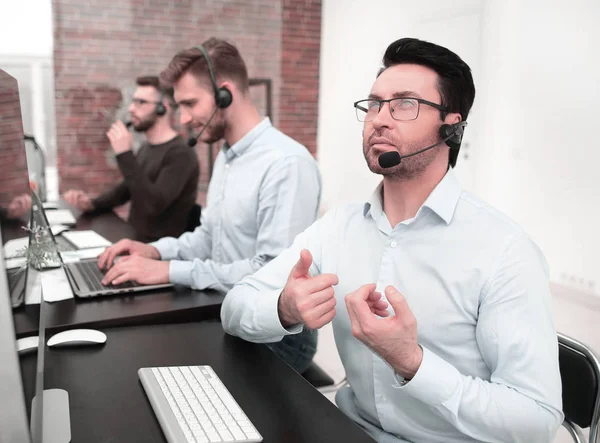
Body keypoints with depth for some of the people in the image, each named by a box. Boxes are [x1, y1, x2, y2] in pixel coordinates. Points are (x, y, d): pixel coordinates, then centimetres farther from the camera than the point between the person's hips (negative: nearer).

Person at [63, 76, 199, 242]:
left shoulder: (181, 154, -18)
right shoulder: (146, 148, 11)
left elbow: (153, 205, -29)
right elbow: (126, 188, 24)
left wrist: (125, 154, -24)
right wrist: (92, 204, 6)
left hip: (160, 248, -8)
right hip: (134, 239, 8)